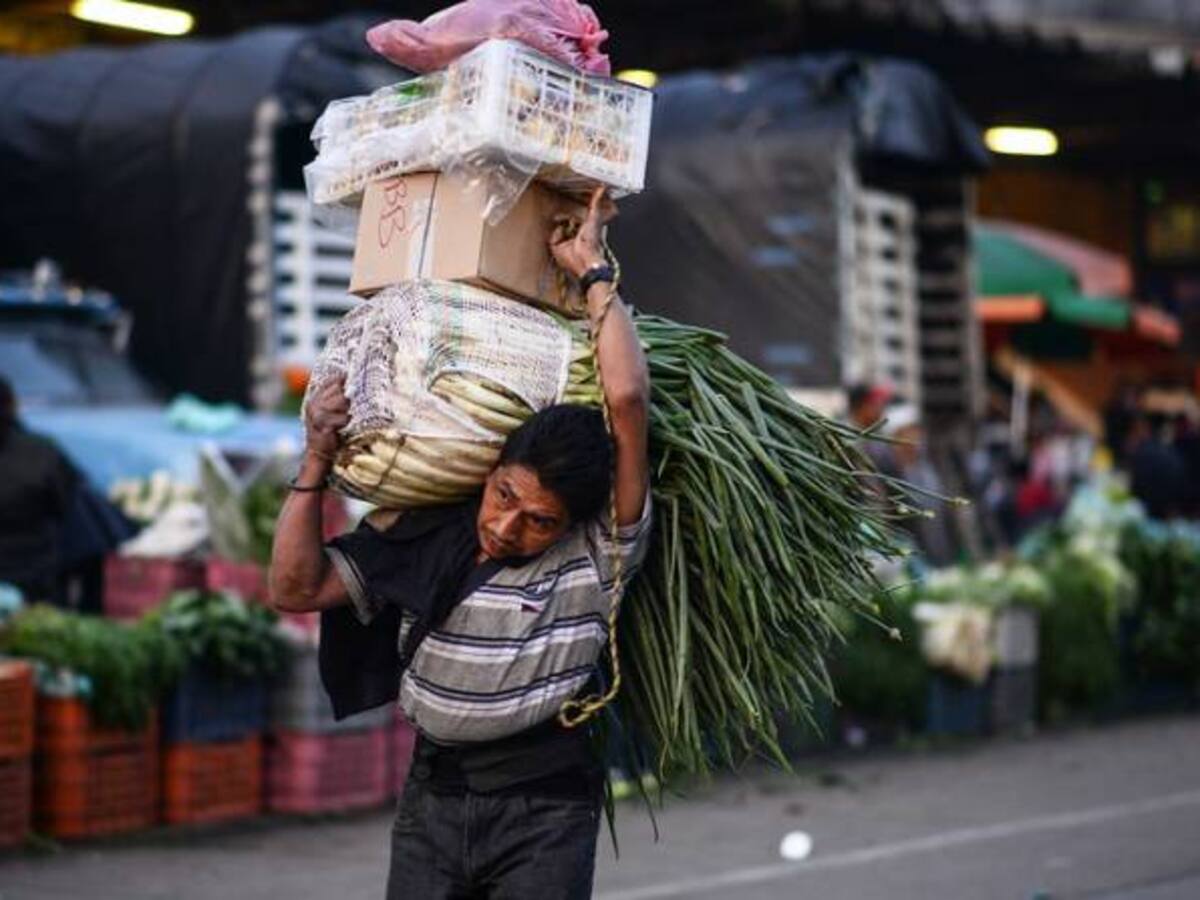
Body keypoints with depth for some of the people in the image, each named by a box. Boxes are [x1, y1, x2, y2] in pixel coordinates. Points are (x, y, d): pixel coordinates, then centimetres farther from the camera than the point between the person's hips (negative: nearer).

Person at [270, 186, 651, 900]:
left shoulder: (598, 550, -8)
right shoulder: (424, 540, 4)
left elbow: (629, 399, -18)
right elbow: (297, 587, 5)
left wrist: (592, 270, -10)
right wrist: (318, 460, -3)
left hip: (544, 810, -3)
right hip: (434, 793, 4)